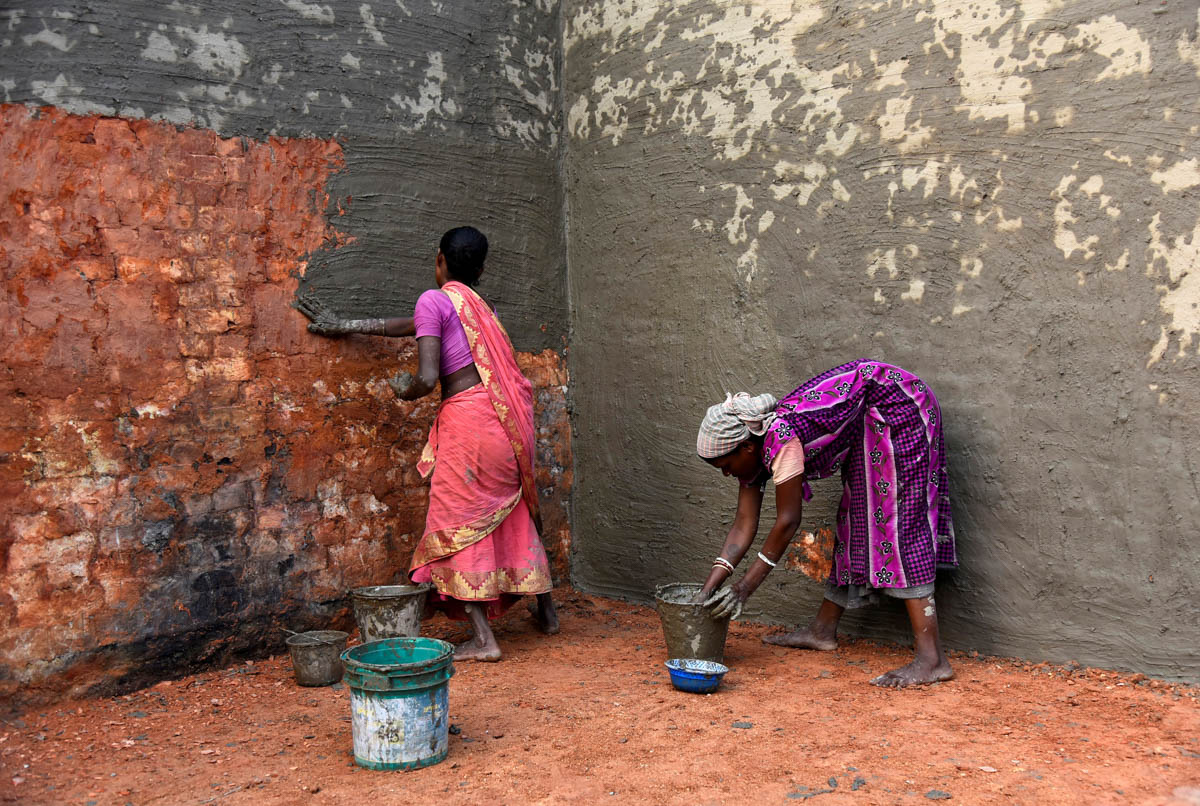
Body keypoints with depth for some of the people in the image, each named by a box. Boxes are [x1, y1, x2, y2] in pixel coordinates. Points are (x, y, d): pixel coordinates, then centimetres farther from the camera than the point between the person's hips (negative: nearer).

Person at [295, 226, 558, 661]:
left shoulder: (434, 300, -4)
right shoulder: (479, 306, 21)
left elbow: (427, 377, -14)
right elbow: (410, 325, 29)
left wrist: (406, 390, 11)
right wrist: (343, 325, 36)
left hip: (466, 418, -8)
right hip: (504, 418, 8)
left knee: (459, 524, 1)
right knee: (513, 515, 21)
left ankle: (483, 638, 1)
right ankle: (546, 611, 34)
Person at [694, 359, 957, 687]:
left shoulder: (780, 438, -28)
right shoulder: (751, 449, -1)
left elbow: (788, 522, -23)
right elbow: (744, 523, 0)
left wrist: (744, 587, -17)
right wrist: (709, 587, -7)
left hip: (899, 406, -9)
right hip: (867, 425, 9)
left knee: (899, 523, -15)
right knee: (856, 521, 12)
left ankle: (932, 659, -18)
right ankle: (823, 631, 21)